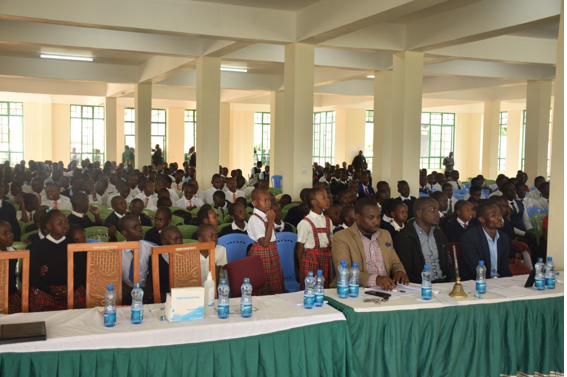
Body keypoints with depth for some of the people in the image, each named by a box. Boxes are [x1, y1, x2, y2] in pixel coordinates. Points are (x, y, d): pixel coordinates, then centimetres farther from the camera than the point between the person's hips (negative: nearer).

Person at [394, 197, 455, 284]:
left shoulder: (439, 235, 17)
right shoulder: (404, 237, -7)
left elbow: (448, 263, 19)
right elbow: (404, 273, -11)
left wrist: (452, 280, -1)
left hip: (443, 283, 7)